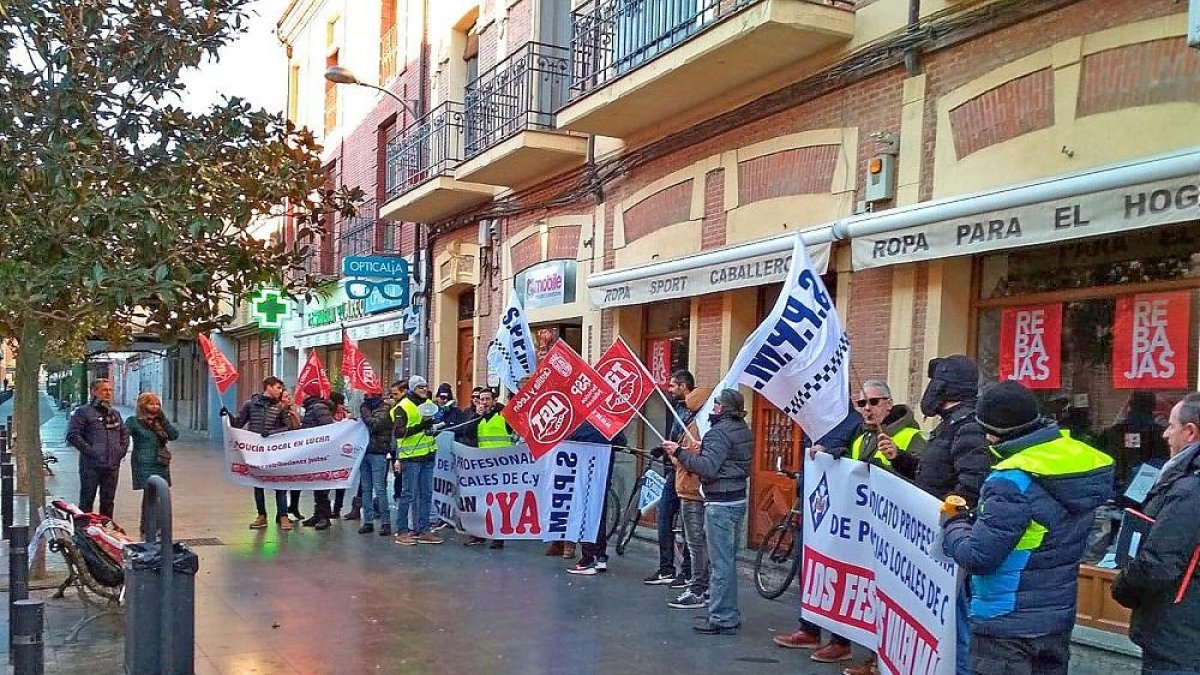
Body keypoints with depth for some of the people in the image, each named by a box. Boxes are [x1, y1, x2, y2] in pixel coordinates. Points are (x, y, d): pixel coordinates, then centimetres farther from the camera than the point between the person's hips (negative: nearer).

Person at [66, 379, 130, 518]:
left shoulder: (115, 413, 16)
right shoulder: (83, 412, -3)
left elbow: (125, 432, 24)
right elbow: (72, 435, -10)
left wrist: (122, 449, 9)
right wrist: (89, 451, -16)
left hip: (113, 466, 6)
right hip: (91, 466, -6)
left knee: (108, 501, 13)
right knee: (87, 501, 0)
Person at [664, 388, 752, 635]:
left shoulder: (720, 432, -16)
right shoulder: (744, 431, 12)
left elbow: (708, 468, -25)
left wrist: (680, 453, -21)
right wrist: (706, 449, 23)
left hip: (720, 503, -10)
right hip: (738, 500, 10)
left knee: (720, 563, -5)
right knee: (728, 560, 16)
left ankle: (721, 619, 0)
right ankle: (730, 614, 24)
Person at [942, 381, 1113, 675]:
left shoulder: (1012, 482, -24)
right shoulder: (1077, 458, 1)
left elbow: (977, 557, -23)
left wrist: (952, 523, -4)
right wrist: (976, 518, 5)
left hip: (1007, 627, -8)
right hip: (1058, 619, 8)